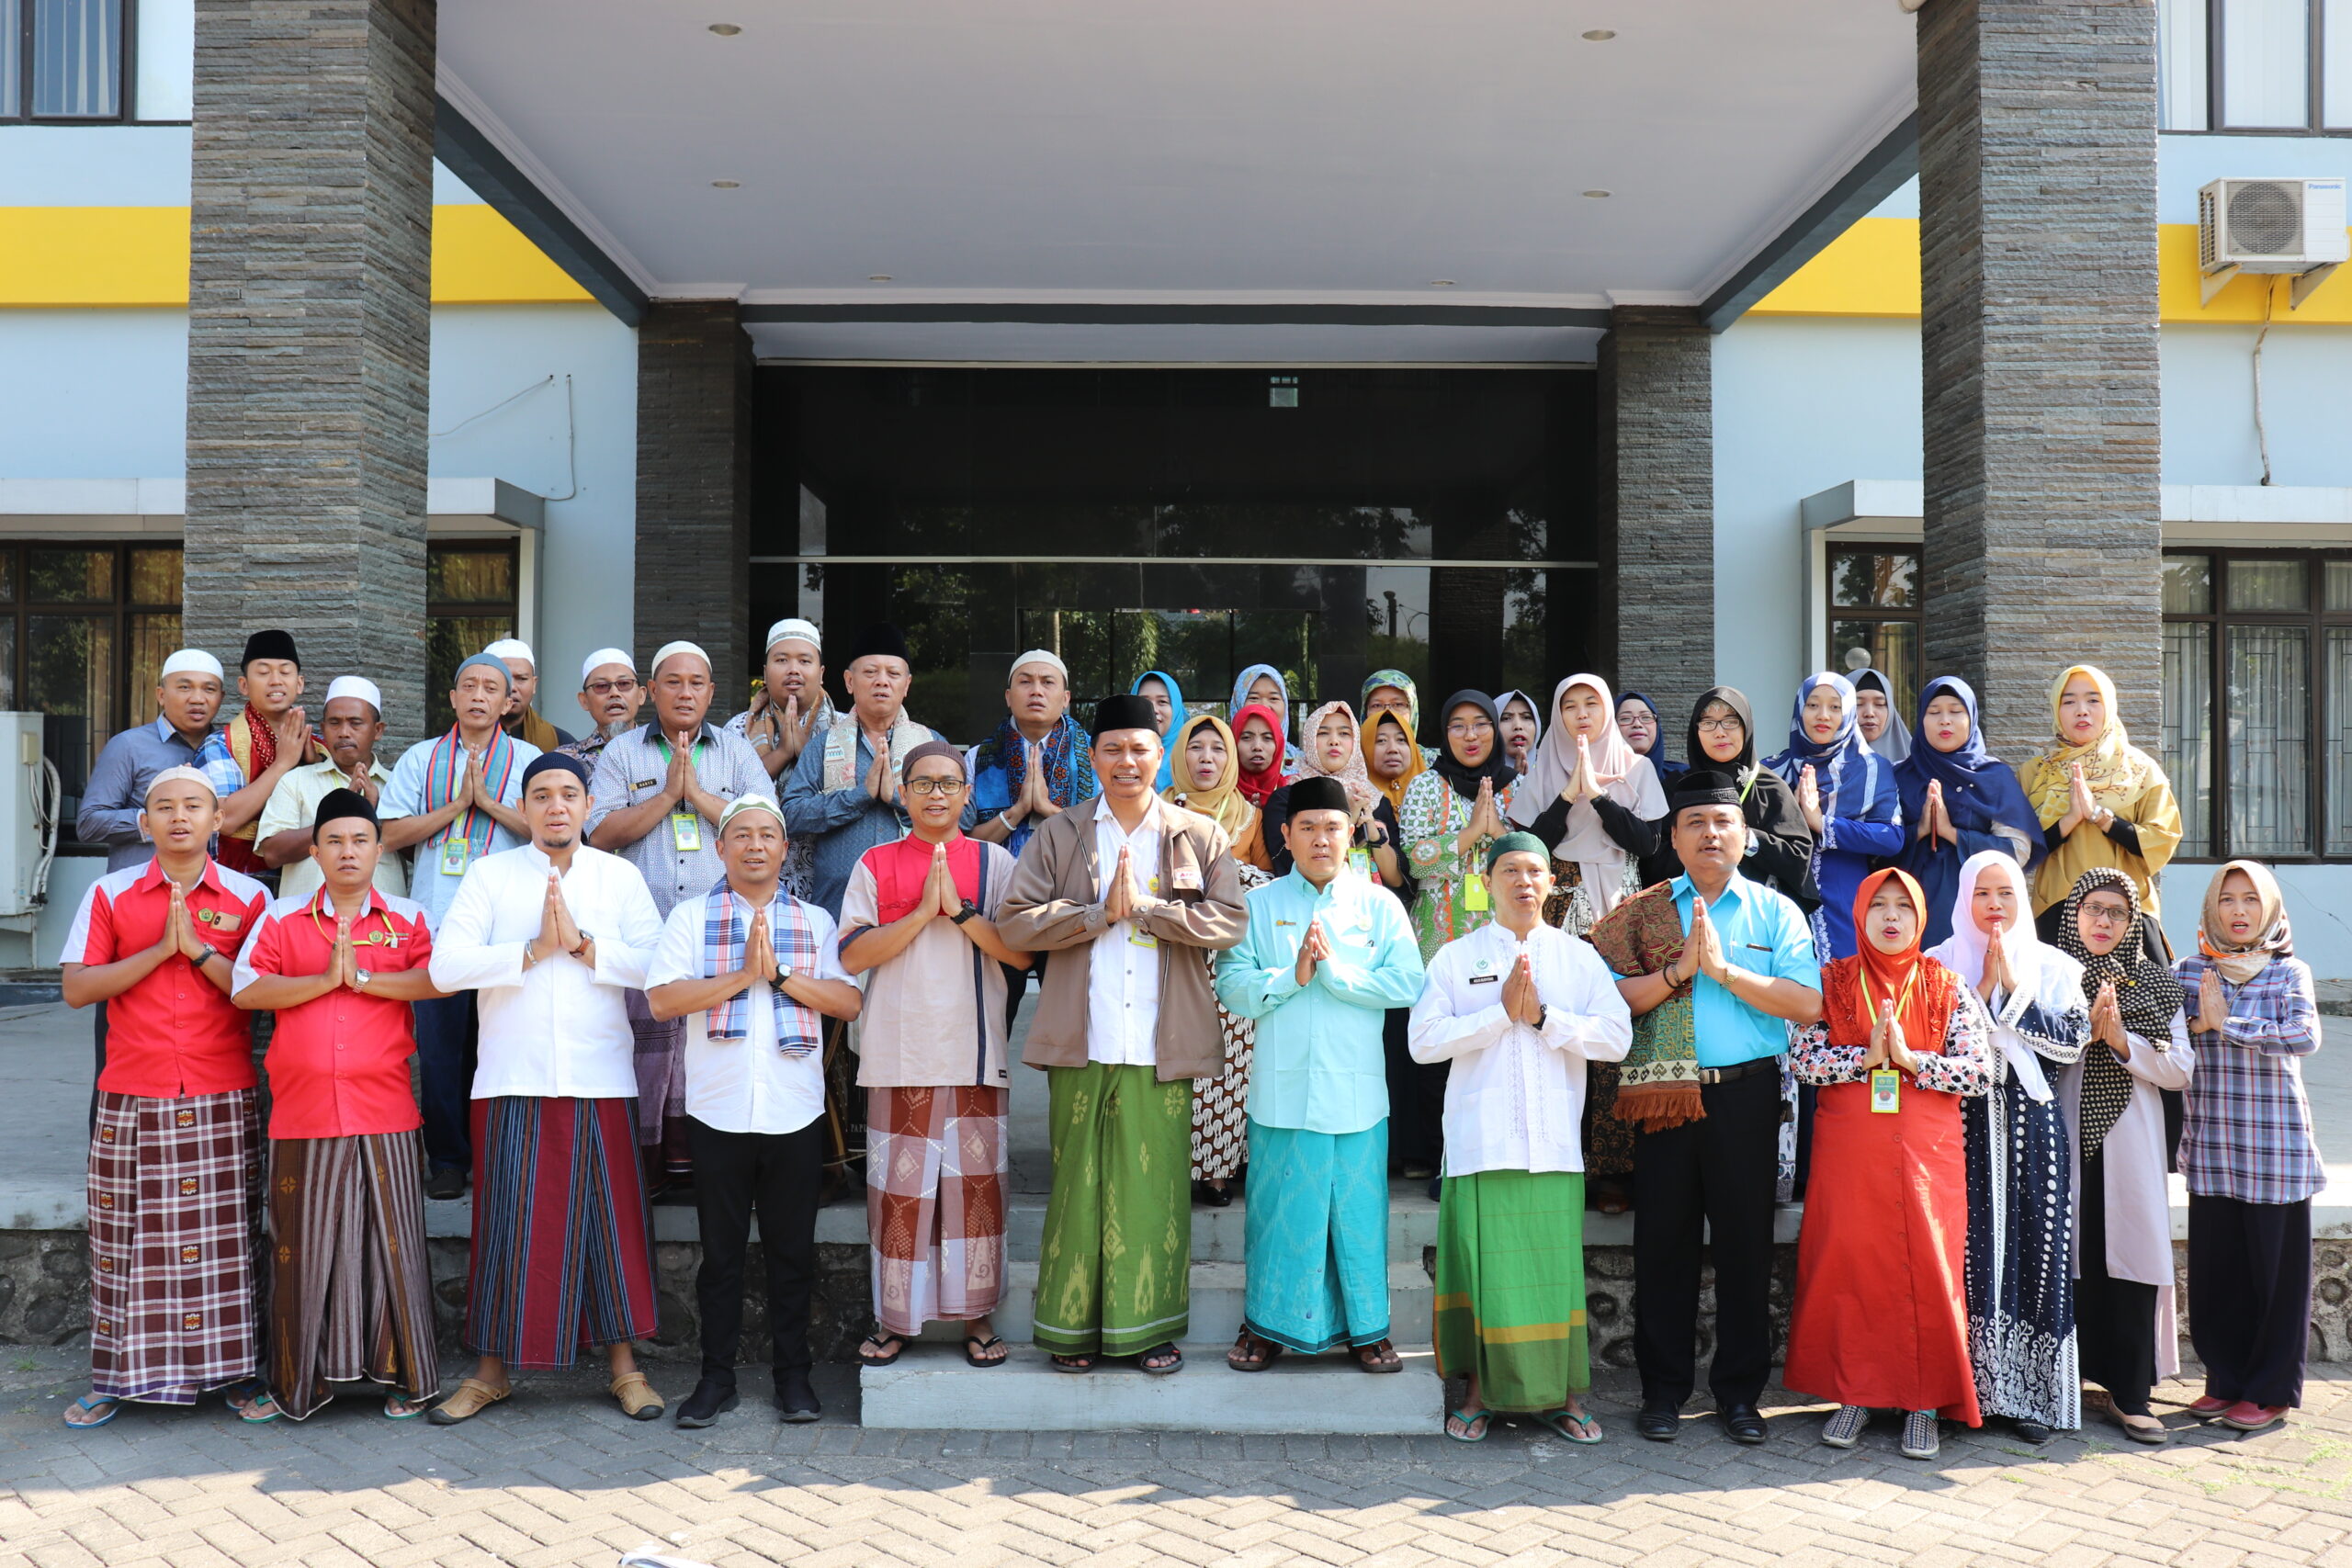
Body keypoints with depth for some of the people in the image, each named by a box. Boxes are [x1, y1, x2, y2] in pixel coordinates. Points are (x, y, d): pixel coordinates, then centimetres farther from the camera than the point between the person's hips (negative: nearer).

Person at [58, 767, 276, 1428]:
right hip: (132, 1099, 1)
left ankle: (237, 1372, 11)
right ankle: (117, 1376, 16)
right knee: (126, 1238, 5)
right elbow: (76, 988, -3)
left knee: (225, 1237, 3)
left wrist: (199, 950, -14)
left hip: (222, 1099, -1)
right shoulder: (110, 894, 5)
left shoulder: (248, 897, 3)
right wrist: (159, 950, -11)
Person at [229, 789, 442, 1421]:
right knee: (304, 1245, 7)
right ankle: (304, 1378, 19)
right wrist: (324, 980, -11)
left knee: (392, 1240, 3)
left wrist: (364, 976, -13)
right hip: (302, 1114, 1)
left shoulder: (407, 919, 8)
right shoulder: (281, 919, 9)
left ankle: (403, 1373, 12)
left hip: (385, 1114, -1)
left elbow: (439, 978, -8)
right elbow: (244, 990, -3)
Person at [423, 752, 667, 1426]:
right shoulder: (489, 875, 7)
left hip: (600, 1080, 1)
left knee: (610, 1217, 3)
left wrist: (583, 944, -13)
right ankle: (491, 1370, 15)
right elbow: (445, 966, -6)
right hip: (513, 1080, 0)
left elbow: (656, 965, -4)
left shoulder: (620, 876, 9)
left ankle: (623, 1365, 13)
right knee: (508, 1221, 3)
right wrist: (535, 949, -12)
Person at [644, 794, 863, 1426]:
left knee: (792, 1249, 8)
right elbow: (662, 998, -8)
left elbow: (848, 1001, -1)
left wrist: (780, 973, -12)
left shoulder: (814, 921, 10)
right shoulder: (692, 916, 5)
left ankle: (793, 1374, 19)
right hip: (718, 1109, -1)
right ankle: (717, 1375, 19)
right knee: (721, 1250, 7)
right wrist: (743, 974, -14)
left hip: (795, 1110, 1)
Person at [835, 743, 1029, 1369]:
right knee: (898, 1187, 3)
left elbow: (1022, 953, -2)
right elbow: (853, 955, -4)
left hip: (976, 1053, 0)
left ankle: (976, 1314, 15)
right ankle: (895, 1317, 15)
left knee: (976, 1183, 3)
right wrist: (923, 912, -12)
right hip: (900, 1053, 0)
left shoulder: (993, 861, 7)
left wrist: (961, 911, -12)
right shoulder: (876, 865, 7)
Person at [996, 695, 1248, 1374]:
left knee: (1157, 1185, 3)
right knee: (1080, 1183, 4)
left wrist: (1145, 906, -10)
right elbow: (1015, 922, -2)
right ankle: (1074, 1324, 15)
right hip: (1082, 1042, 0)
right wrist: (1102, 912, -10)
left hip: (1162, 1047, 0)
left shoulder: (1200, 837, 9)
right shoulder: (1058, 836, 9)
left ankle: (1153, 1325, 14)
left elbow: (1227, 922, -3)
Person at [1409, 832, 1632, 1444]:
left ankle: (1561, 1394, 13)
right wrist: (1501, 1013, -10)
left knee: (1557, 1265, 0)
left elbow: (1617, 1037, 0)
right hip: (1479, 1141, -1)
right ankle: (1479, 1391, 13)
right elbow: (1424, 1040, -3)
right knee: (1480, 1262, -1)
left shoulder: (1580, 957, 11)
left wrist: (1543, 1017, -9)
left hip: (1554, 1141, 1)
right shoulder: (1455, 958, 8)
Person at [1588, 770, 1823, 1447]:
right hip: (1664, 1094, 0)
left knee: (1745, 1240, 5)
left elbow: (1807, 1003, -6)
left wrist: (1723, 967, -12)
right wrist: (1678, 969, -13)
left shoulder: (1776, 911, 7)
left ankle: (1739, 1390, 18)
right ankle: (1663, 1389, 16)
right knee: (1663, 1239, 4)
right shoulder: (1643, 911, 7)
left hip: (1747, 1093, 0)